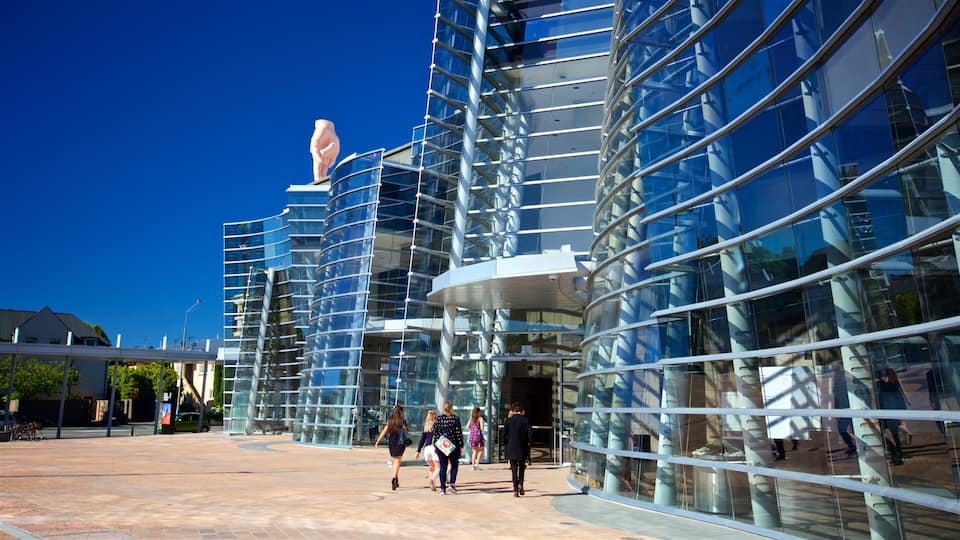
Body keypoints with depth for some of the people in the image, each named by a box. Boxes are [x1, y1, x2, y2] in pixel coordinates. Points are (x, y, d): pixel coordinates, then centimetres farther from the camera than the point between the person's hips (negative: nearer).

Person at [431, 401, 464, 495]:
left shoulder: (438, 419, 1)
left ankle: (442, 488, 5)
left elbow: (435, 433, 1)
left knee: (443, 467, 7)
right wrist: (461, 445, -2)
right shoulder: (456, 418, -5)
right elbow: (459, 433, -7)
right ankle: (452, 483, -1)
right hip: (453, 445, -2)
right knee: (454, 465, 14)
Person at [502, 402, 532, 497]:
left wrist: (506, 445, 7)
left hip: (511, 448, 0)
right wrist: (528, 441, 4)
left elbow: (504, 434, -6)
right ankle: (520, 484, 6)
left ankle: (515, 489, 1)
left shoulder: (508, 421, -1)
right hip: (523, 448, 0)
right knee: (522, 467, 20)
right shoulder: (525, 420, -3)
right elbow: (530, 432, -11)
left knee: (514, 469, 7)